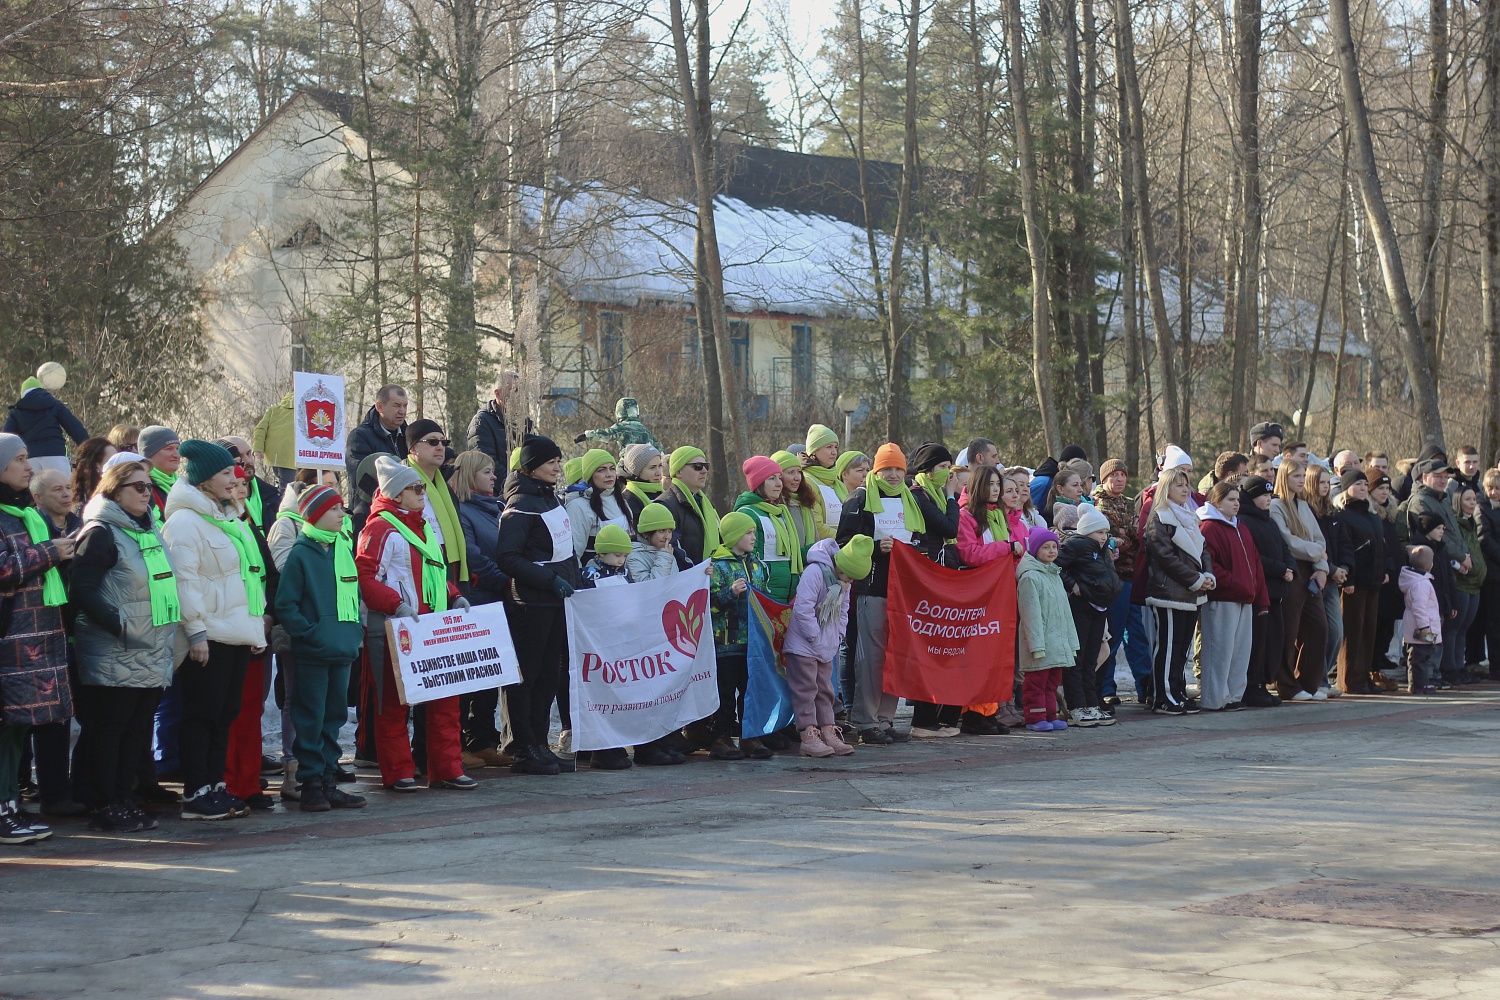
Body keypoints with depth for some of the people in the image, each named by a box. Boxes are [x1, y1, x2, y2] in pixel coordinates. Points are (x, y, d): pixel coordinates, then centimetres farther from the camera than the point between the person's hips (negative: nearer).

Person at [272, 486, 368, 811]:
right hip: (312, 654, -7)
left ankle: (328, 782, 17)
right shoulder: (300, 555, -8)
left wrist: (356, 630, 6)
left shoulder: (345, 550, 12)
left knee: (334, 717, 11)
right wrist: (310, 633, -15)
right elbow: (285, 605, -10)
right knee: (311, 720, -1)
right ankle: (311, 783, 4)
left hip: (344, 650, 7)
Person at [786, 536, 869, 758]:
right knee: (806, 690, -6)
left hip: (826, 648, 9)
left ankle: (828, 733, 16)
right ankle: (808, 737, -6)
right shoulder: (815, 572, -22)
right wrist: (815, 638, -20)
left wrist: (837, 636, 4)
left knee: (825, 690, 11)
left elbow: (843, 611, 18)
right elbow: (803, 608, -25)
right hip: (803, 646, -9)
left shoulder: (843, 582, 7)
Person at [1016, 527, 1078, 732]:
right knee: (1036, 681, -5)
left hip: (1058, 642, 8)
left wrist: (1071, 641, 18)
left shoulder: (1055, 575, 18)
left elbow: (1064, 610, 21)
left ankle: (1050, 716, 18)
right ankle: (1035, 718, -1)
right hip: (1040, 642, -8)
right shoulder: (1030, 577, -10)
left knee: (1053, 680, 12)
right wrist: (1037, 644, -19)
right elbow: (1031, 614, -15)